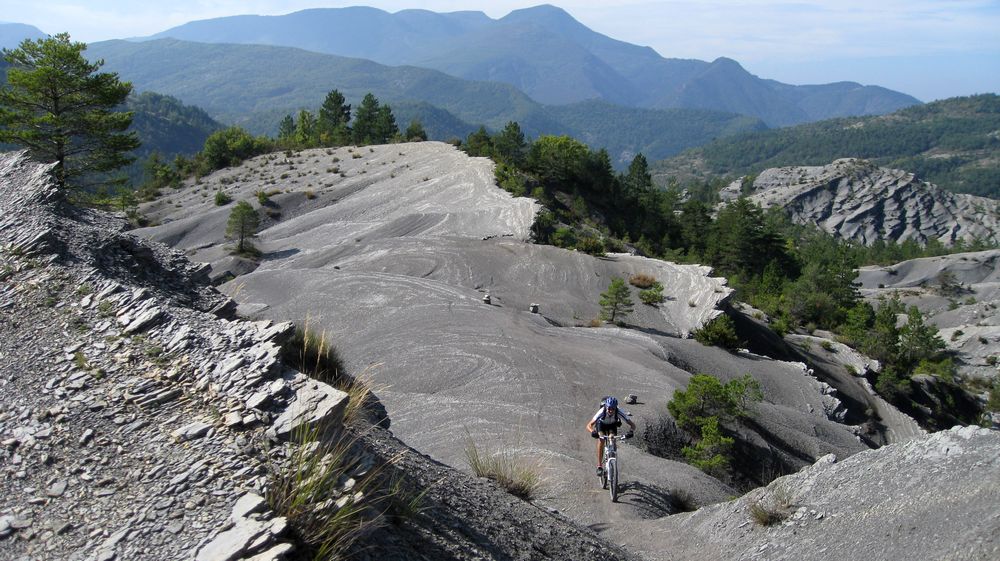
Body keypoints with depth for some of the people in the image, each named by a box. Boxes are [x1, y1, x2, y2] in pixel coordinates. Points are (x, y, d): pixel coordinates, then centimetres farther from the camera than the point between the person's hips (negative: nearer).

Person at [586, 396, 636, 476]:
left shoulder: (619, 413, -37)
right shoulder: (602, 412, -39)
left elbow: (632, 425, -33)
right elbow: (589, 425, -38)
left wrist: (631, 432, -54)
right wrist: (593, 432, -58)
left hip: (612, 425, 1)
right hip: (601, 424, -1)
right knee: (601, 440, -24)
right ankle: (599, 466, -19)